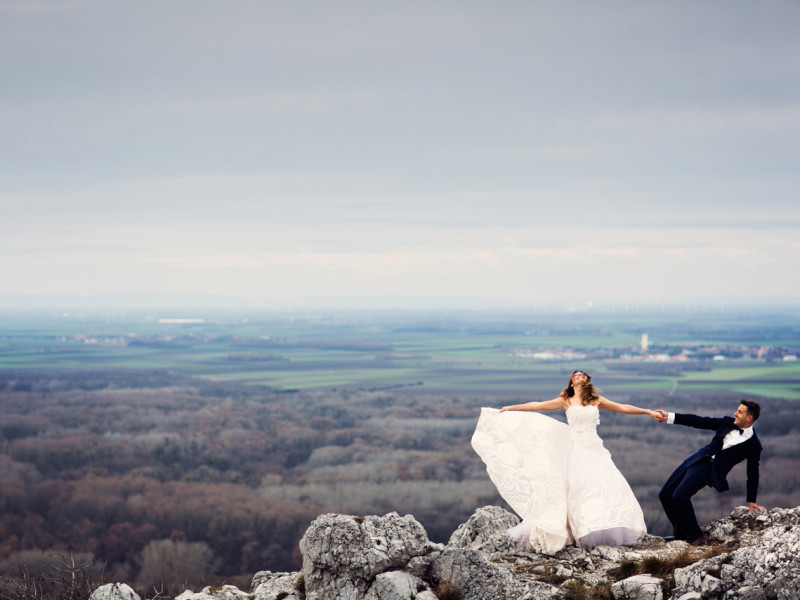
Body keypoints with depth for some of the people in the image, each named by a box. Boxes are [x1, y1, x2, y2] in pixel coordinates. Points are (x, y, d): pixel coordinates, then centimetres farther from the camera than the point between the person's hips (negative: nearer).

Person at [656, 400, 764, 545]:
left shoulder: (753, 445, -5)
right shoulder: (728, 422, 9)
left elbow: (753, 473, 2)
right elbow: (700, 421, 10)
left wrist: (751, 501, 6)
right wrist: (669, 416, 6)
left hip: (710, 469, -7)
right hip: (696, 460, 7)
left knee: (679, 496, -25)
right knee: (665, 495, 5)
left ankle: (695, 536, -9)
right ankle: (680, 535, 18)